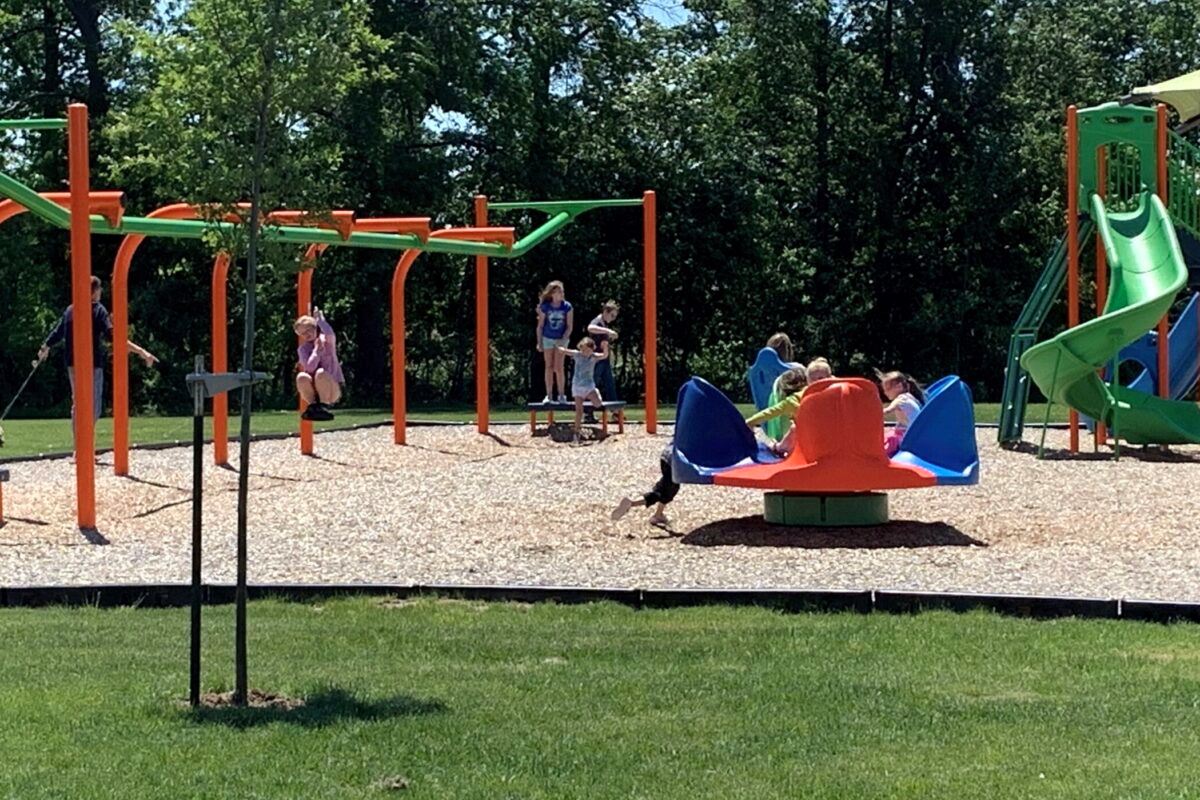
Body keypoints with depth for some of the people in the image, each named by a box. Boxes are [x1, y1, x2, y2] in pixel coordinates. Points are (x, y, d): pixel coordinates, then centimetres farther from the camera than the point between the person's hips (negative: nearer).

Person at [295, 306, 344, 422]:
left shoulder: (327, 340, 2)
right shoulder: (302, 349, 5)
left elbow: (330, 333, -25)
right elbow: (309, 367, -13)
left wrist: (320, 319, -14)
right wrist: (317, 349, -10)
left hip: (333, 390, -2)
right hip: (314, 391, 2)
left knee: (321, 373, -33)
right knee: (301, 376, -29)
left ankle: (324, 407, -20)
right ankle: (313, 405, -11)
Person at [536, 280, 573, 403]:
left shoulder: (567, 307, -8)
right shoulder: (545, 307, -7)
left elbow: (570, 326, -5)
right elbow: (540, 326, 1)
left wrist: (563, 339, -16)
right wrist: (539, 343, 0)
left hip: (561, 340, -1)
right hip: (547, 339, 1)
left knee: (559, 368, -6)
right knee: (549, 367, 3)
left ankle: (562, 395, 4)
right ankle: (549, 395, 9)